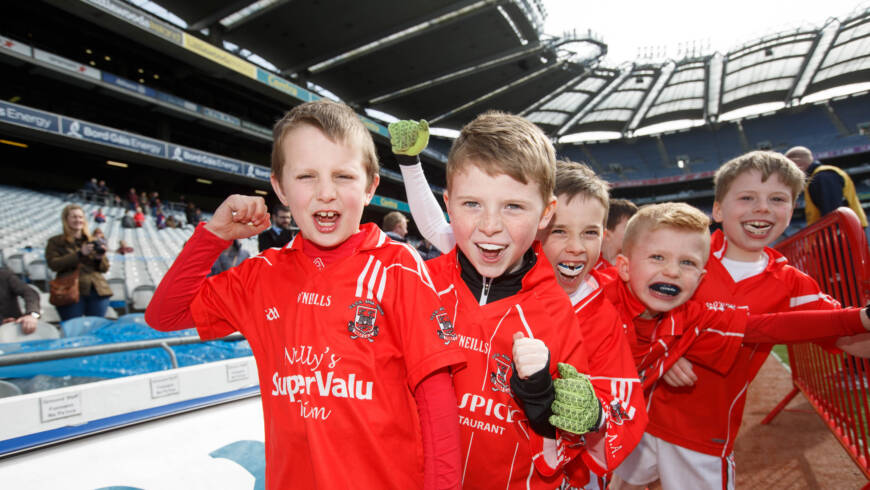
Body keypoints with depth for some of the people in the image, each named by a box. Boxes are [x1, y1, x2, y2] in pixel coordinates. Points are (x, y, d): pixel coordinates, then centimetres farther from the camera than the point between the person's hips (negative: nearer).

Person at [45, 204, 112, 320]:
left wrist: (100, 258, -5)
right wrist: (80, 254, -14)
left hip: (97, 290, 3)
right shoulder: (55, 242, 11)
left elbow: (105, 268, 18)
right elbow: (53, 264, -5)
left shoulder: (92, 241, 19)